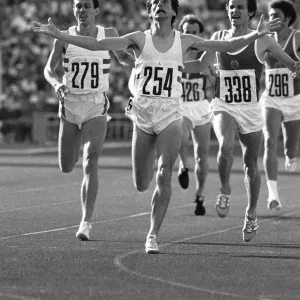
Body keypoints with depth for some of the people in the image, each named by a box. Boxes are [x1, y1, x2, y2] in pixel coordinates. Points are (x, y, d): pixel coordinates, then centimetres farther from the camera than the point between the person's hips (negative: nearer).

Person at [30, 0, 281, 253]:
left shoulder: (184, 41, 6)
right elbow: (97, 44, -3)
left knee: (164, 176, -14)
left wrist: (255, 35, -11)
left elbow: (227, 46, 3)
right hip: (142, 113, 1)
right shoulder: (139, 39, 3)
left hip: (170, 114, -1)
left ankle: (153, 235, -7)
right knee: (141, 184, 4)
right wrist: (57, 34, -11)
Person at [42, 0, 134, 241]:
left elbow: (123, 57, 17)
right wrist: (57, 84, -21)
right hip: (69, 104, 2)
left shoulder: (108, 35, 1)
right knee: (67, 168, 11)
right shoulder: (64, 38, 0)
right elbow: (49, 69, 1)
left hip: (96, 106, -2)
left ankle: (86, 222, -16)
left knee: (90, 164, -17)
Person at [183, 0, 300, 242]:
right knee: (225, 145, -29)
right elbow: (200, 66, 14)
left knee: (251, 165, 7)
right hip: (223, 106, 1)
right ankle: (225, 191, -6)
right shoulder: (219, 38, 6)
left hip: (250, 110, 0)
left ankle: (251, 215, 24)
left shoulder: (261, 40, -2)